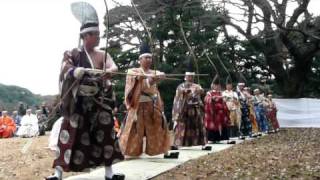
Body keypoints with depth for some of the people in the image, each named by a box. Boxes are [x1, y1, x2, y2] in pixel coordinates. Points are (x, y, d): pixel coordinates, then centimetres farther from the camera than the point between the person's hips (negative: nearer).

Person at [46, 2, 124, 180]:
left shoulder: (103, 55, 6)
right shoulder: (73, 54, 0)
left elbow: (114, 67, -13)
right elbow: (66, 69, -15)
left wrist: (109, 71, -36)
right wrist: (79, 71, -33)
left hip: (100, 102, 4)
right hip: (79, 102, -3)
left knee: (105, 133, 4)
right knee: (71, 135, -8)